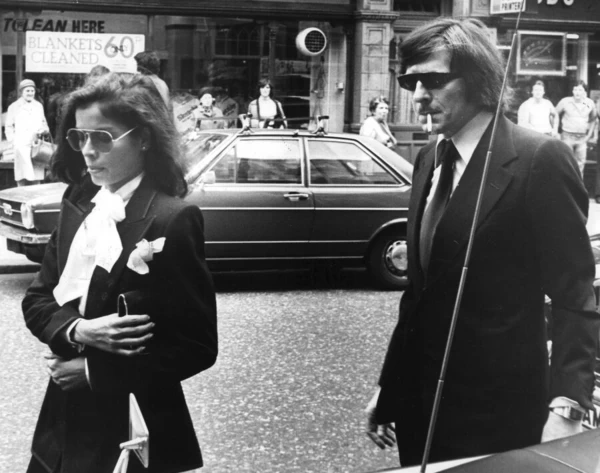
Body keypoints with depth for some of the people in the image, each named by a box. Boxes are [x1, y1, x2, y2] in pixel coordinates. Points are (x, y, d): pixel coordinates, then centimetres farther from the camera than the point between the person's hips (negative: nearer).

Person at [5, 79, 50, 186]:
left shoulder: (39, 106, 17)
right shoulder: (14, 107, 6)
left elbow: (44, 124, 22)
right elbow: (8, 127, 6)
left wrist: (44, 129, -1)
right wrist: (13, 140, -7)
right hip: (21, 146, -3)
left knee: (36, 180, 0)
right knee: (22, 178, -10)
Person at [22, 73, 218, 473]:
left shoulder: (173, 219, -17)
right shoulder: (77, 205, 4)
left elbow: (198, 346, -17)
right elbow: (37, 300, 8)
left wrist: (94, 371, -15)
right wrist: (76, 330, -14)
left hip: (133, 430, -6)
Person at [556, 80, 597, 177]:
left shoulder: (590, 103, 0)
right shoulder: (565, 102, -7)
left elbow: (593, 119, 15)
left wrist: (589, 134, 9)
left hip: (582, 137, 2)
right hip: (568, 136, -2)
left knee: (580, 164, 4)